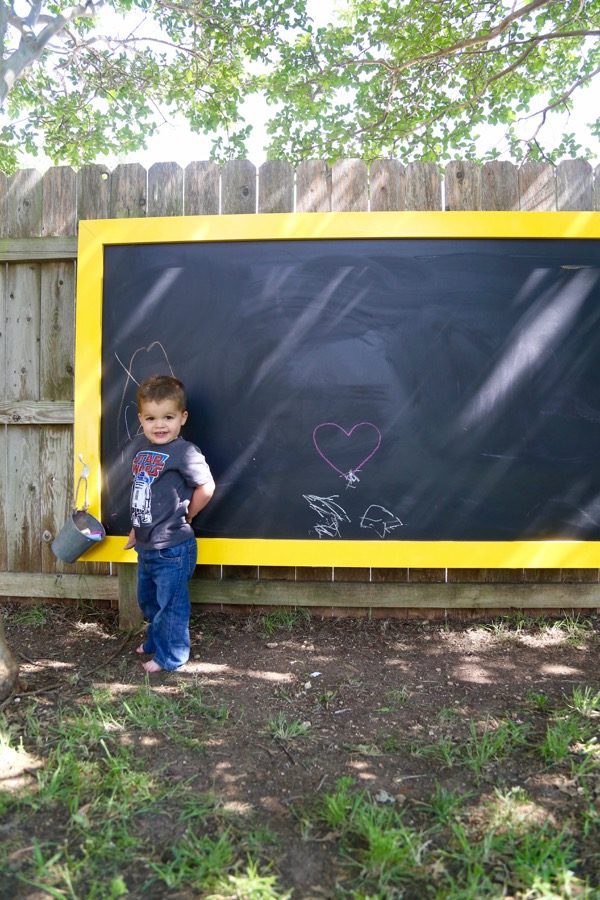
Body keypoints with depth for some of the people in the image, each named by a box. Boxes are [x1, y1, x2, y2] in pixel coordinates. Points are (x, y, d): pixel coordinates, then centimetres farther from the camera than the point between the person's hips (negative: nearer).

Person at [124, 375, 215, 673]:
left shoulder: (184, 452, -20)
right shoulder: (138, 447, 4)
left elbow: (206, 487, -17)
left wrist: (183, 516, -4)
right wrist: (137, 527, 16)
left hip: (172, 548, -8)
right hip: (145, 544, 8)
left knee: (171, 604, 7)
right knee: (148, 600, 26)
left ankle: (170, 657, 26)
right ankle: (155, 641, 49)